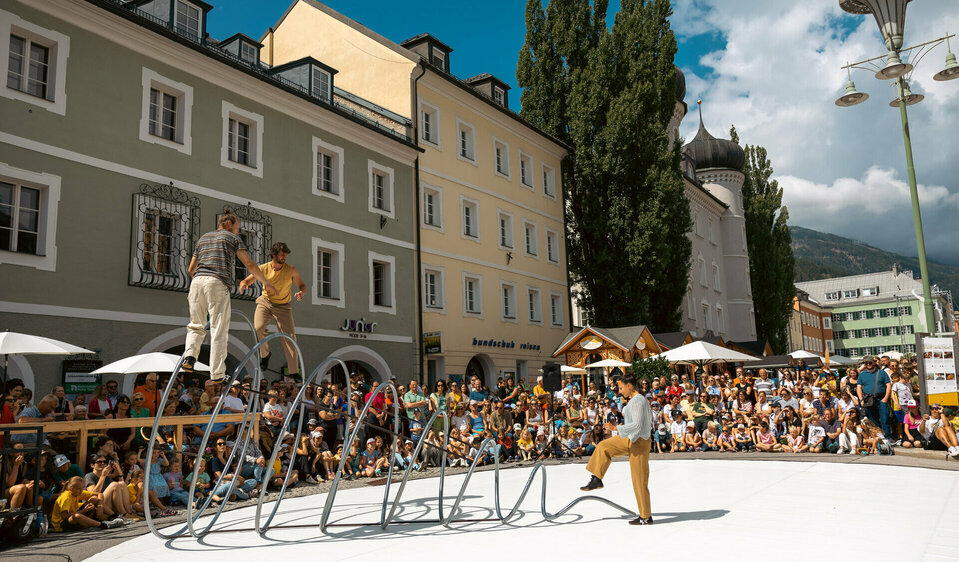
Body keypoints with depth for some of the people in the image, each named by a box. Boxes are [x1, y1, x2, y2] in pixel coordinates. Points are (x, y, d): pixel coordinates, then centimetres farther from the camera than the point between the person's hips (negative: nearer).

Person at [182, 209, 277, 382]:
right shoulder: (232, 238, 12)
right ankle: (217, 374, -3)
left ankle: (189, 357, -6)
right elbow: (249, 263, 2)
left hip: (197, 282, 5)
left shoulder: (203, 238, 26)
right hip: (218, 284, -5)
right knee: (219, 331, -2)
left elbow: (191, 268, 25)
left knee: (196, 326, 18)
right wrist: (266, 283, 10)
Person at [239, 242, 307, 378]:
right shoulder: (263, 269, -9)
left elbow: (302, 285, -1)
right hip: (265, 302, 1)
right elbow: (246, 281, -3)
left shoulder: (291, 270, -10)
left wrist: (301, 292, -26)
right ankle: (265, 354, 5)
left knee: (289, 336, -11)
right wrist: (243, 285, -29)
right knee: (258, 328, -25)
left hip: (283, 306, -1)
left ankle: (294, 372, -6)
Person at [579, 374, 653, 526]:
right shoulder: (635, 399, 10)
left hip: (639, 442, -10)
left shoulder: (637, 401, -21)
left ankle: (646, 517, 8)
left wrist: (616, 428, -30)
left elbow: (637, 425, -29)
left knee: (639, 480, -2)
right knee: (603, 446, 14)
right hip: (630, 440, 10)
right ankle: (596, 479, 21)